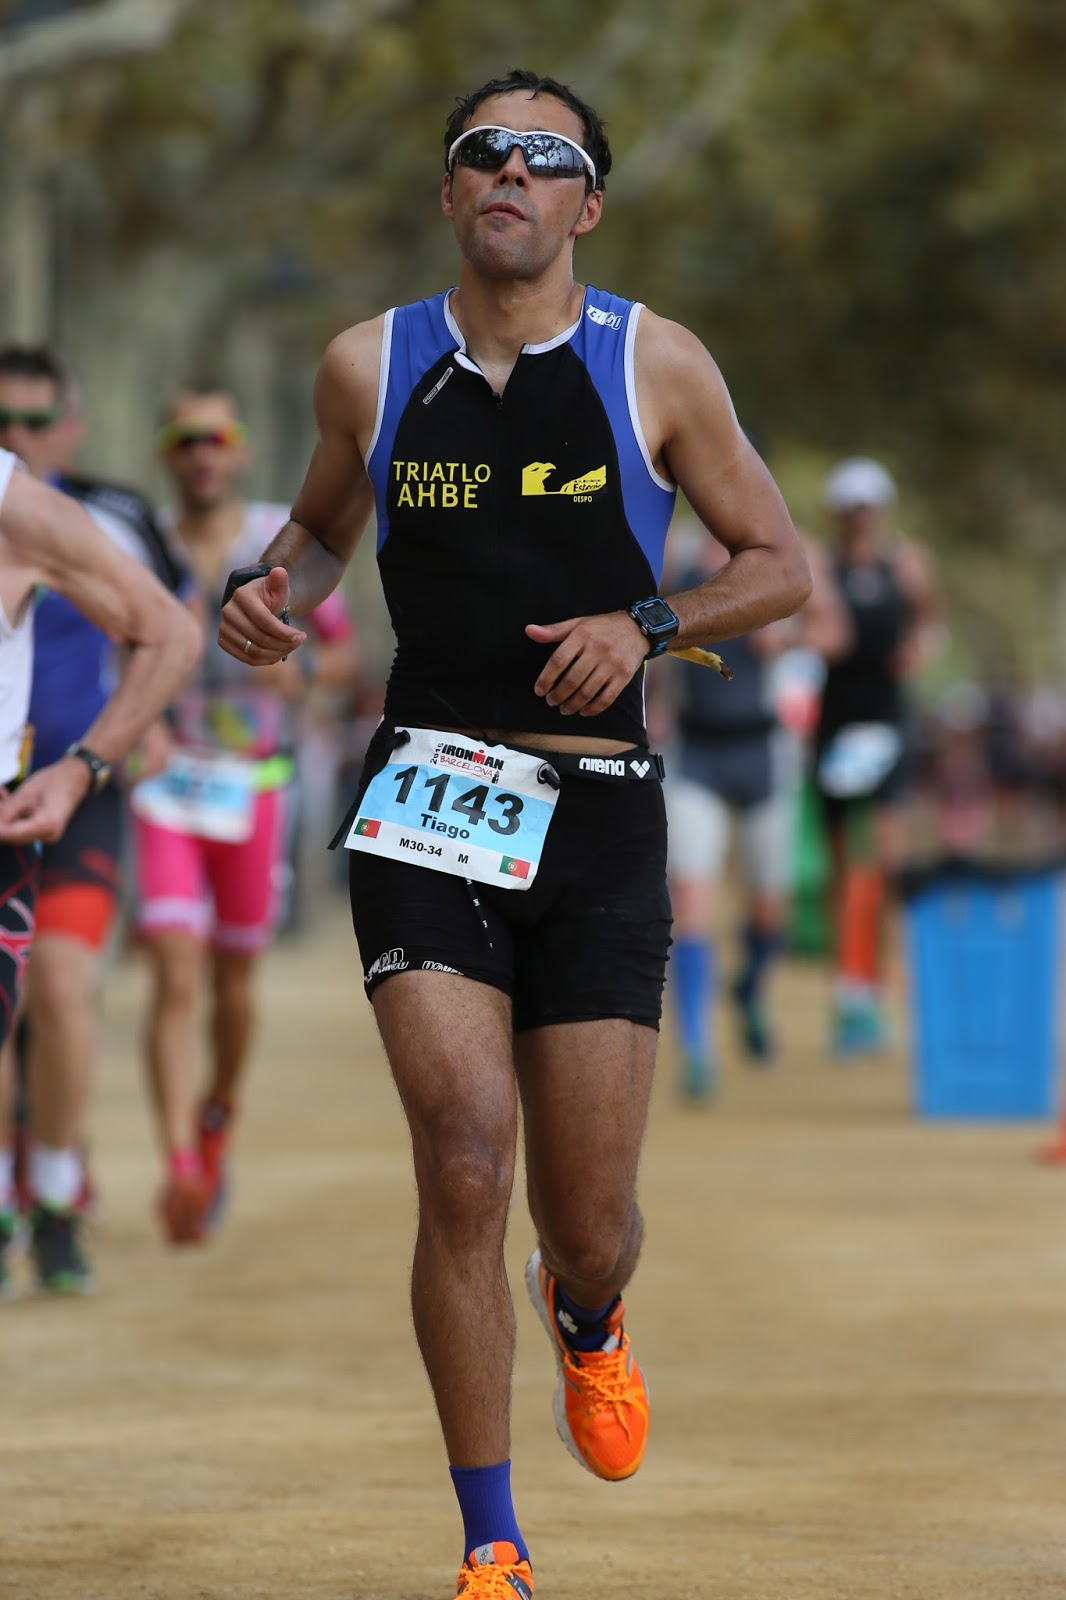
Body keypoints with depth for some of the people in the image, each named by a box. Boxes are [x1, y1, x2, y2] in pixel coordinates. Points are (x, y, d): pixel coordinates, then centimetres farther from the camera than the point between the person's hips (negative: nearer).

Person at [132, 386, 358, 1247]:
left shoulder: (287, 540, 1)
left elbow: (347, 651, 8)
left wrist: (302, 669, -13)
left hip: (253, 786, 1)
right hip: (165, 785, -1)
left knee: (234, 978, 14)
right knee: (176, 981, -14)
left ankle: (219, 1118, 43)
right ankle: (180, 1170, -21)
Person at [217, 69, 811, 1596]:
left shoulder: (655, 364, 1)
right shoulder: (369, 366, 6)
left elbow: (780, 565, 7)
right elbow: (324, 520, 24)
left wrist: (647, 625, -10)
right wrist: (272, 588, 2)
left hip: (599, 812, 0)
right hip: (429, 793, 0)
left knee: (591, 1225, 1)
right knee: (464, 1161, -17)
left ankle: (585, 1318, 43)